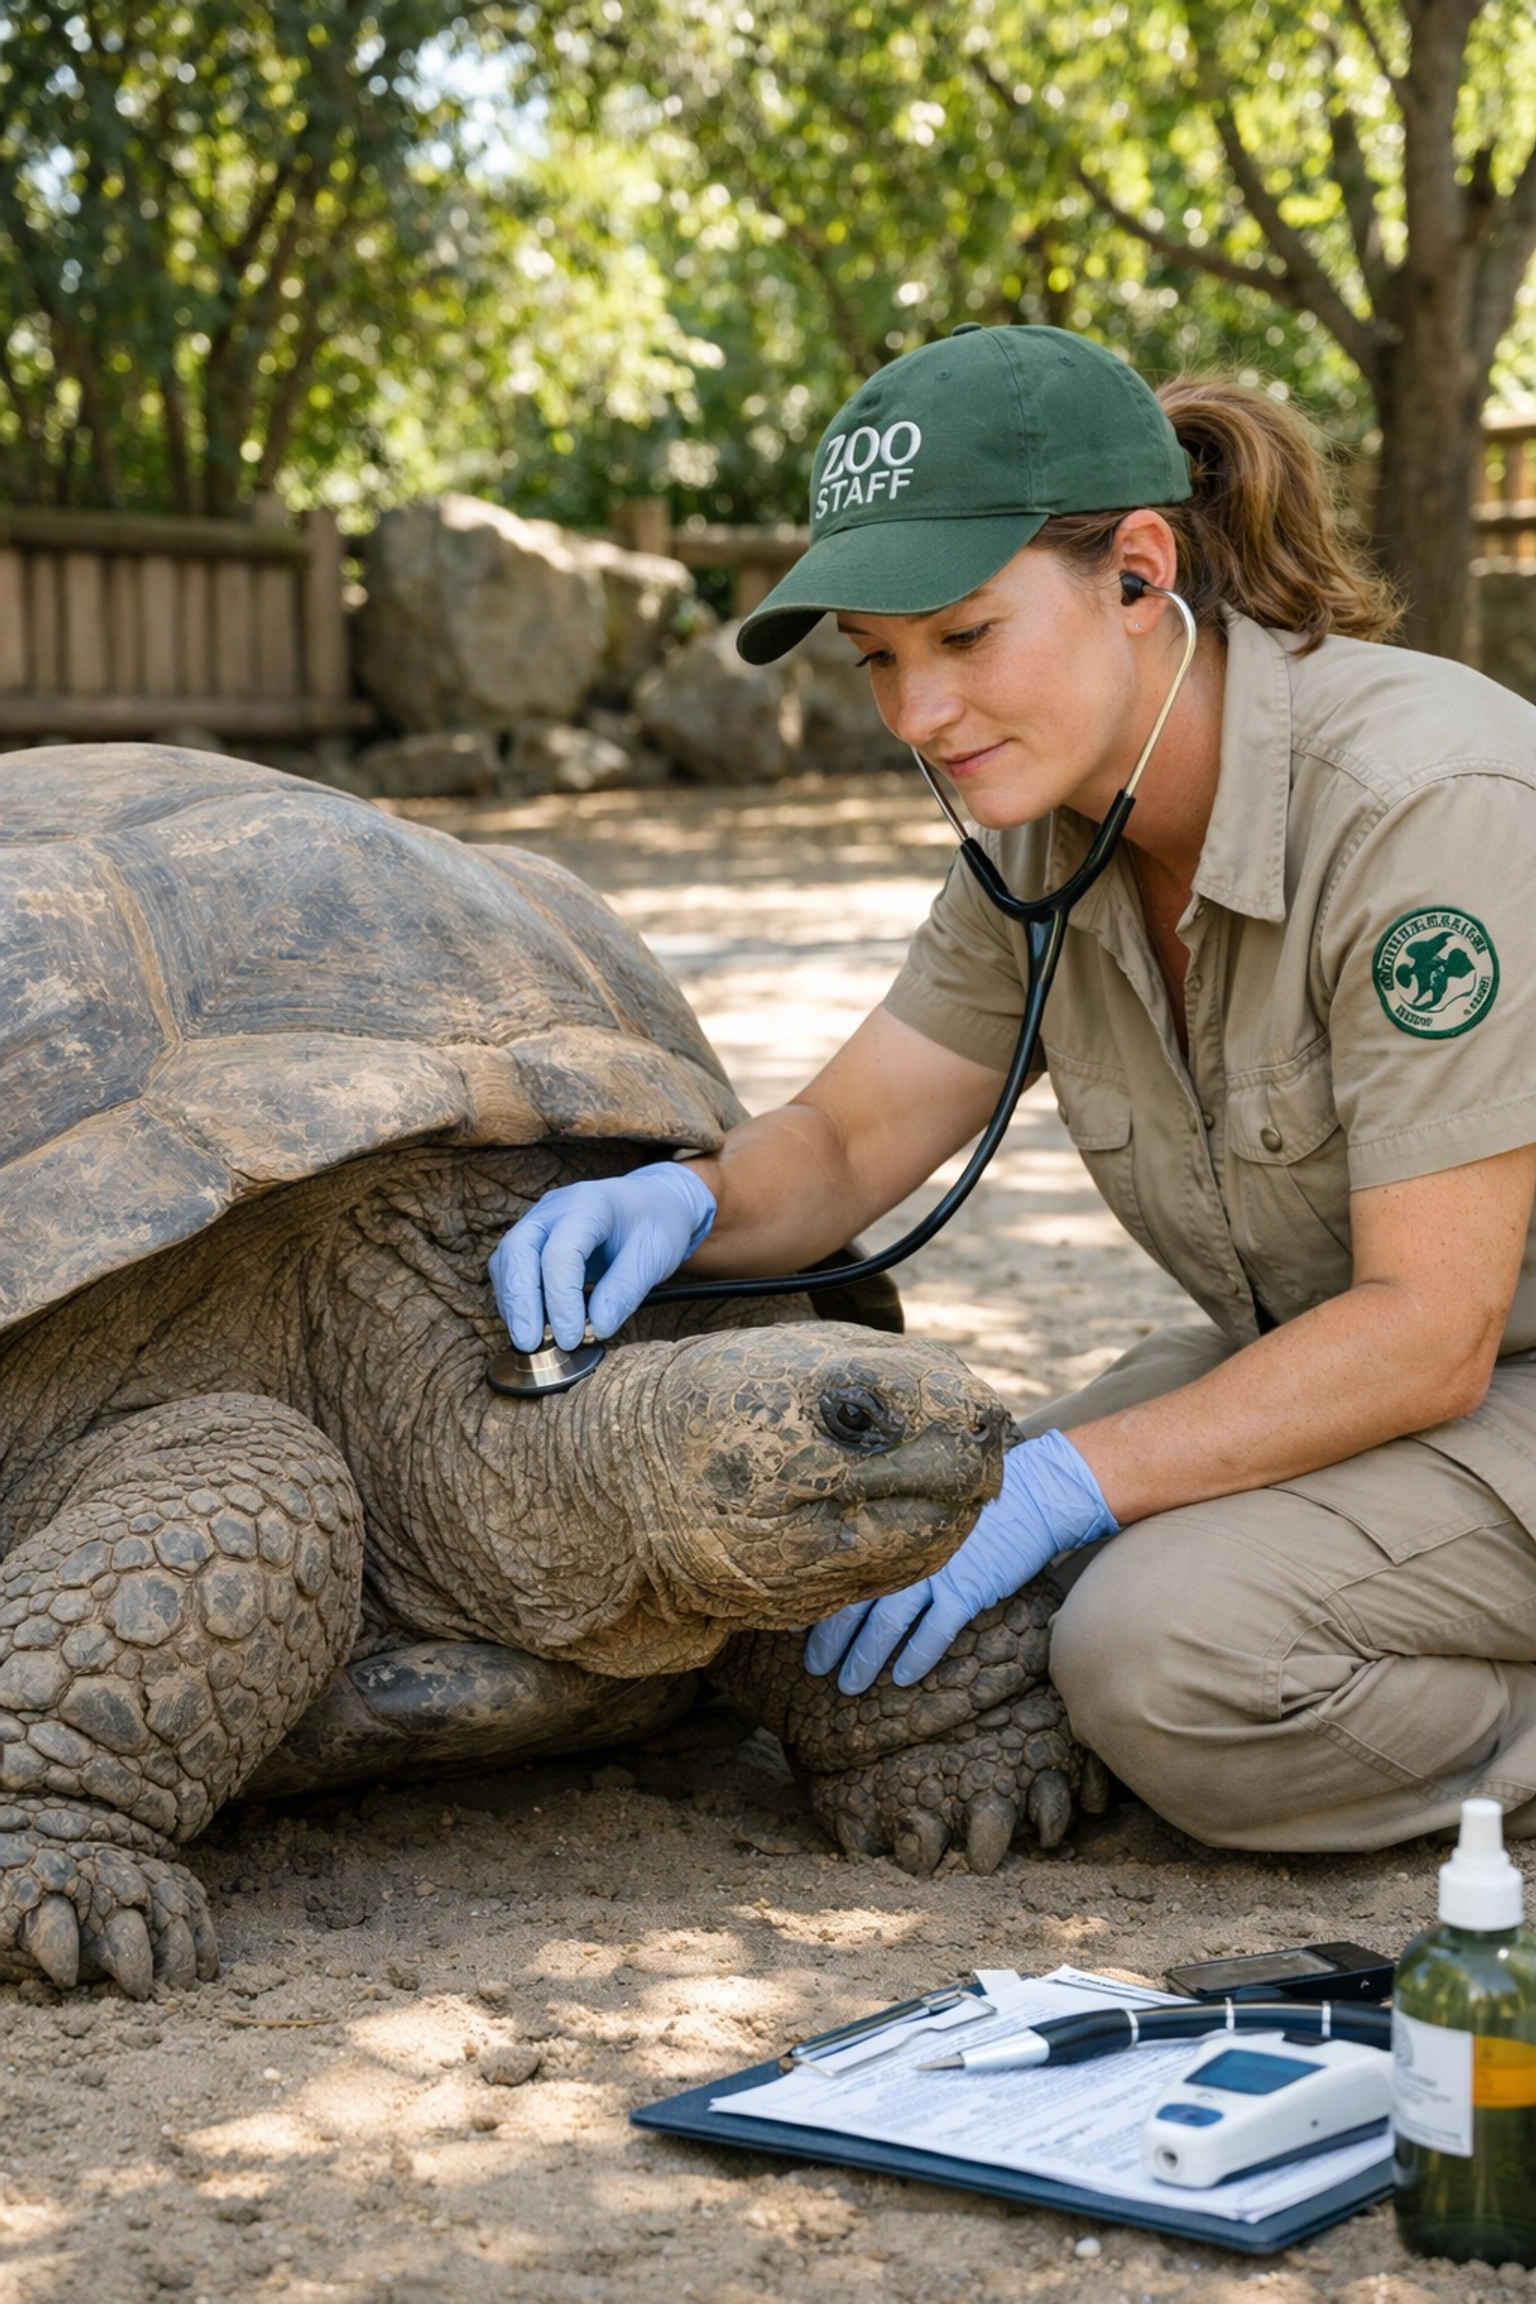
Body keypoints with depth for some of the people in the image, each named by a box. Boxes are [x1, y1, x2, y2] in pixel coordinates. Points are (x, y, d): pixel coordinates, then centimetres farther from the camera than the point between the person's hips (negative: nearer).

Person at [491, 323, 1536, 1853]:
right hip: (1325, 1359, 8)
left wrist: (1052, 1486, -30)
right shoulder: (1047, 838, -4)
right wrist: (680, 1200, -22)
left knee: (1167, 1653, -29)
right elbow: (846, 1139, 1)